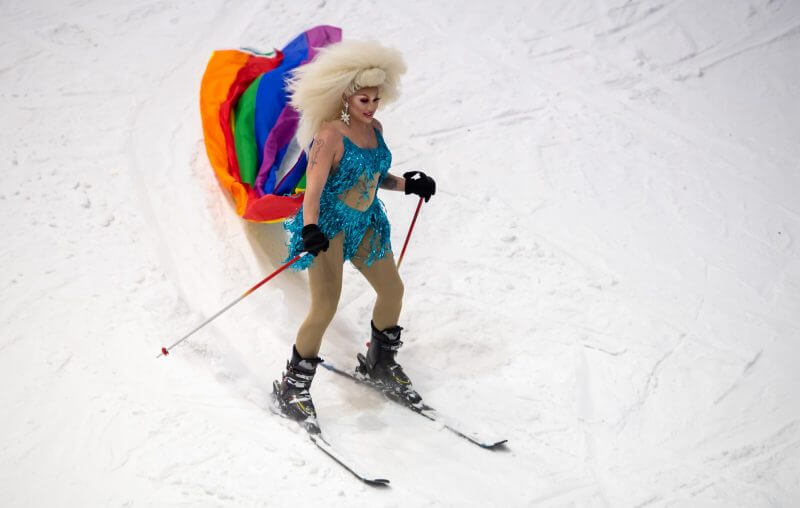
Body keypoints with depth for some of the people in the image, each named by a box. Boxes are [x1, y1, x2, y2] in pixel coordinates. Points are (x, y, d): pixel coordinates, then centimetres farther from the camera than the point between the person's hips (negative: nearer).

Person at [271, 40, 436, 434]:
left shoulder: (374, 129, 4)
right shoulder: (330, 134, -20)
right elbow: (314, 187, -26)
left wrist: (408, 184, 2)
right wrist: (310, 229, -40)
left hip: (366, 222, 8)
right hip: (330, 225, -8)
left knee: (393, 291, 15)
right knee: (325, 308, -15)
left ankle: (379, 366, 39)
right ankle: (292, 390, 0)